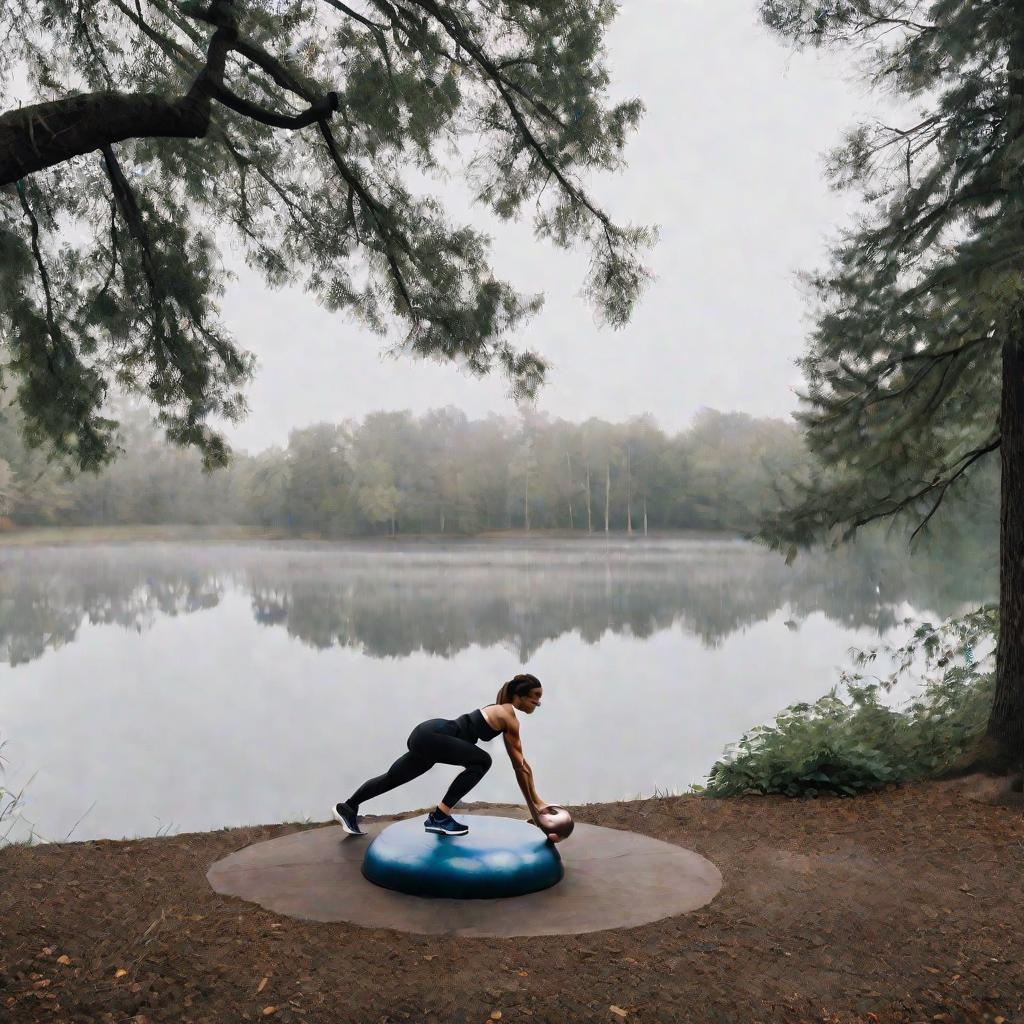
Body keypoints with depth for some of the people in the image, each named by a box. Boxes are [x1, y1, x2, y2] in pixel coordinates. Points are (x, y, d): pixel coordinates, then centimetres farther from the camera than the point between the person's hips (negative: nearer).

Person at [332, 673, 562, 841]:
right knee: (481, 761, -16)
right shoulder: (509, 717, -13)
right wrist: (535, 803, -1)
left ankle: (348, 808, 39)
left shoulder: (504, 712, 14)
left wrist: (537, 800, 18)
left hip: (427, 735, 10)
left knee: (392, 778, 22)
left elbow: (519, 766, 17)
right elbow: (521, 766, -9)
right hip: (432, 736, -10)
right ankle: (439, 817, -11)